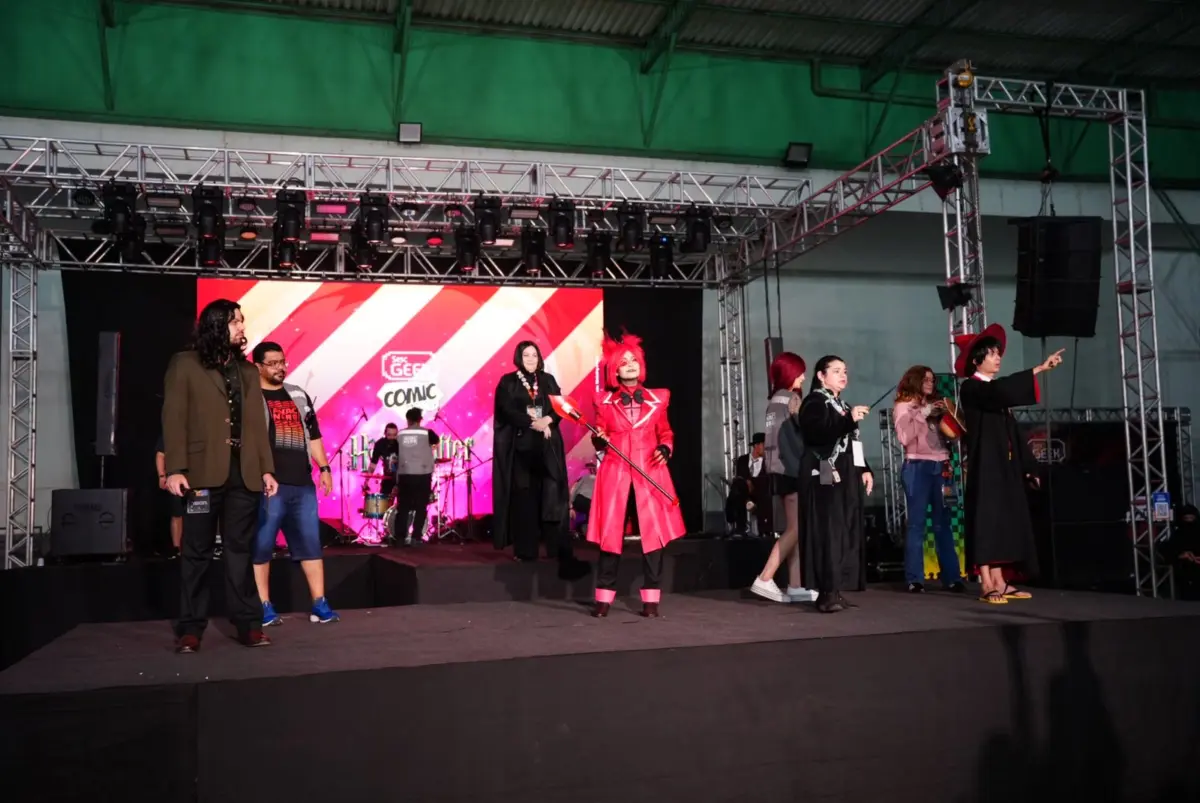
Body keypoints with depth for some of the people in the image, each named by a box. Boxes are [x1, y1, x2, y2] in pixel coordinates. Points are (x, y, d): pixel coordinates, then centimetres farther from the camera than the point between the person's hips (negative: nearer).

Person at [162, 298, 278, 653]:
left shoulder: (248, 371, 17)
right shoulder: (185, 364, 3)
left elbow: (257, 424, 13)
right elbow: (173, 419, -4)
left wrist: (267, 468, 5)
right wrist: (174, 469, -12)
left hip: (244, 472, 4)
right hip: (203, 472, -4)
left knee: (240, 548, 6)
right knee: (197, 550, 1)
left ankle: (248, 623, 9)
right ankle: (190, 628, 7)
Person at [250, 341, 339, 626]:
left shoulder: (298, 395, 17)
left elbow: (313, 435, 20)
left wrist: (324, 468, 11)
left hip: (302, 483, 5)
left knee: (310, 543, 5)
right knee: (261, 546, 0)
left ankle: (319, 604, 9)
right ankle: (264, 608, 8)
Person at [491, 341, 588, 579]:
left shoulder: (548, 380, 14)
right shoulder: (508, 382, 5)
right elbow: (507, 411, -8)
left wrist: (548, 420, -15)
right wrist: (532, 423, -18)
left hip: (548, 445, 2)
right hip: (521, 444, -2)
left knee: (552, 495, -4)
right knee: (524, 496, -5)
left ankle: (559, 548, -4)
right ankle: (524, 549, -1)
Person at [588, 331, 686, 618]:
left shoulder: (657, 399, 9)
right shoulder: (605, 402, 7)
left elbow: (666, 433, 14)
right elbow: (600, 443, 10)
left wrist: (665, 449, -6)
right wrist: (599, 439, -12)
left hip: (650, 474, 1)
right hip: (615, 473, -1)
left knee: (654, 532, -4)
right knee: (610, 533, -2)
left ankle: (651, 599, 4)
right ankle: (604, 598, 7)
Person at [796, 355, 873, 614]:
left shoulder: (842, 405, 22)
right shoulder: (814, 402, -4)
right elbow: (818, 434, -20)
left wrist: (864, 469, 13)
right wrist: (849, 419, -29)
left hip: (846, 477, 9)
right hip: (825, 476, -9)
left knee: (846, 532, 4)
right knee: (828, 531, -13)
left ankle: (836, 590, 6)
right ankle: (827, 593, -15)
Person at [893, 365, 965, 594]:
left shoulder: (934, 405, 19)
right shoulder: (903, 406, 4)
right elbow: (904, 438, -11)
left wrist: (945, 415, 1)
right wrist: (922, 414, -12)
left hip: (939, 467, 5)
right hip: (917, 467, -5)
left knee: (943, 523, 4)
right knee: (917, 523, -5)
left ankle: (951, 577, 5)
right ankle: (915, 579, -4)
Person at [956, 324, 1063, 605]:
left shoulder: (995, 392, 18)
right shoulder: (971, 388, -7)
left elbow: (1011, 430, 19)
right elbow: (1002, 389, -27)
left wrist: (1028, 465, 15)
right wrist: (1039, 368, -28)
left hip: (1005, 465, 8)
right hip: (985, 464, -8)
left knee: (1002, 520, 5)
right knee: (986, 519, -10)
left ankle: (999, 582, 7)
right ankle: (986, 585, -10)